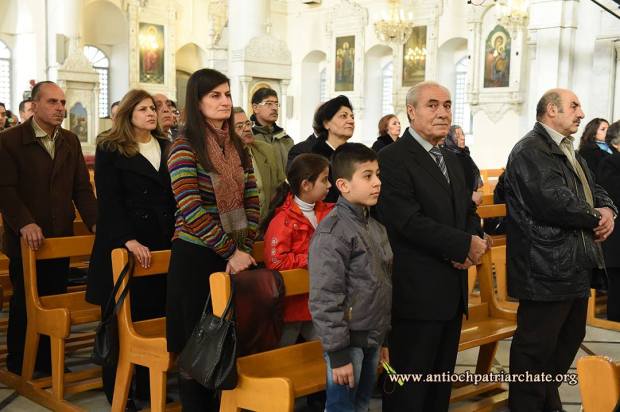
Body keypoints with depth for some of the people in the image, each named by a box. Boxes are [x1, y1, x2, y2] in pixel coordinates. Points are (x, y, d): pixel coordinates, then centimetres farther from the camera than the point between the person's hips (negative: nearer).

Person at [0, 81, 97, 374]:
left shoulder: (71, 141, 10)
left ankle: (48, 361, 25)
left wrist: (94, 221, -8)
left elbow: (82, 188, 7)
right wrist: (25, 223, -26)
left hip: (60, 237, 4)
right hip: (26, 239, -4)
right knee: (24, 304, 8)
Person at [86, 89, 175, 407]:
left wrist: (177, 234, 4)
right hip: (123, 243, -4)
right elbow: (109, 200, -10)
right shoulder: (109, 149, -2)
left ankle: (148, 386, 16)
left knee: (155, 316, 4)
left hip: (162, 242, 4)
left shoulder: (166, 147, 14)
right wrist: (129, 239, -20)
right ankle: (116, 391, 14)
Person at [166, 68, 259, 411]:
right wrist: (229, 251, -17)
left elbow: (251, 202, 6)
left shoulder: (237, 146, 9)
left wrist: (243, 249, -6)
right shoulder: (185, 147, -10)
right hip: (196, 257, -6)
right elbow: (192, 212, -18)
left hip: (234, 257, 6)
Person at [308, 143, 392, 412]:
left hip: (372, 339, 8)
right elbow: (325, 298, -20)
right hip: (348, 340, -8)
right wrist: (338, 353, -19)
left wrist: (384, 338, 19)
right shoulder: (332, 232, -17)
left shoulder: (376, 228, 10)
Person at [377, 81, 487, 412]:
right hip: (417, 293, -8)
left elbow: (469, 211, 19)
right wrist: (465, 245, -16)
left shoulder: (452, 160, 16)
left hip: (452, 291, 8)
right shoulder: (393, 158, -12)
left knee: (442, 382, 17)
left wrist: (474, 241, -4)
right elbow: (408, 221, -22)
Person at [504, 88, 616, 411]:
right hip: (547, 267, -11)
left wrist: (607, 210, -6)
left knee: (570, 337, 22)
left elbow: (594, 190, 18)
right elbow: (554, 201, -27)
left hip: (575, 264, 11)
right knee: (536, 345, -1)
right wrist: (595, 218, -11)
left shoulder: (569, 152, 19)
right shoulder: (530, 150, -15)